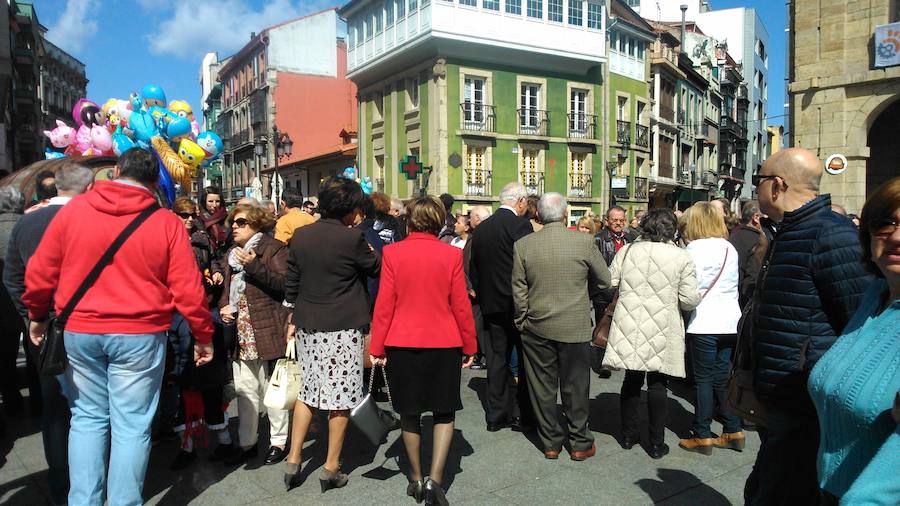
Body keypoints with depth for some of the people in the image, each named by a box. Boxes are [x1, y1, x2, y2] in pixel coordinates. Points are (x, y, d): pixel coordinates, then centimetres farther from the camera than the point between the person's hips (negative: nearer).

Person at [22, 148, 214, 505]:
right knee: (131, 426, 7)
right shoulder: (166, 223, -7)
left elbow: (40, 272, 6)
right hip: (140, 335, -2)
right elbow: (187, 289, -8)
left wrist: (37, 315, 22)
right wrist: (203, 336, 2)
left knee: (87, 418, 17)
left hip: (78, 331, 3)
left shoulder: (72, 210, 1)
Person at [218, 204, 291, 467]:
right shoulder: (232, 254, 18)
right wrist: (224, 307, 5)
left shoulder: (273, 248, -5)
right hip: (241, 334, 7)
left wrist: (253, 266, -22)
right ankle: (247, 443, 24)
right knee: (244, 390, 12)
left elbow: (284, 283, -16)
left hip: (269, 332, -7)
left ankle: (278, 442, 17)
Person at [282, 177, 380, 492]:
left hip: (308, 326, 6)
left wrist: (292, 318, 20)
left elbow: (291, 282, 10)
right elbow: (376, 267, 2)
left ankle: (293, 461, 21)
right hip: (343, 327, -6)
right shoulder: (352, 238, -14)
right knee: (340, 395, 5)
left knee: (308, 390, 18)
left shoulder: (300, 236, 3)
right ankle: (331, 469, 14)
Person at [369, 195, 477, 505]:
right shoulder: (451, 255, -6)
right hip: (444, 343, 0)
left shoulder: (392, 253, -6)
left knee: (410, 412, 14)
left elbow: (384, 304, -5)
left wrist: (377, 347, 2)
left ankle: (416, 478, 25)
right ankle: (434, 478, 2)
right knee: (444, 412, 12)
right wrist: (469, 346, 7)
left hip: (402, 343, 1)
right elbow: (461, 305, -4)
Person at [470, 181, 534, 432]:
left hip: (491, 304, 6)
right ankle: (521, 414, 11)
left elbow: (473, 268, 12)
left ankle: (496, 415, 17)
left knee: (498, 358, 12)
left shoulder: (481, 228, 8)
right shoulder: (520, 224, -12)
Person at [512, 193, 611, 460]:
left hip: (537, 327, 1)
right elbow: (605, 281, 2)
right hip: (575, 326, -1)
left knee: (542, 386, 13)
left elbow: (518, 289, -2)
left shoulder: (522, 245, -6)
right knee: (575, 387, 12)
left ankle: (550, 442, 23)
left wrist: (523, 319, 10)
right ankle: (580, 443, 24)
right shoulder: (584, 242, -10)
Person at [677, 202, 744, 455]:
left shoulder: (696, 248, -9)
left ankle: (702, 436, 6)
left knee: (704, 379, 1)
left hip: (705, 323, -6)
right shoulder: (730, 248, 10)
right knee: (722, 377, 14)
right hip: (730, 321, 6)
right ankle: (733, 431, 18)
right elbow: (734, 283, 16)